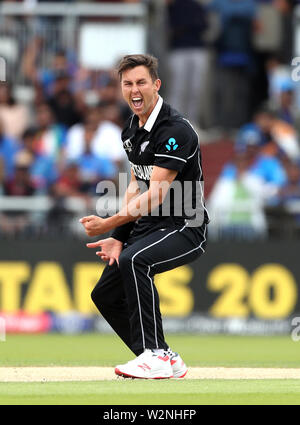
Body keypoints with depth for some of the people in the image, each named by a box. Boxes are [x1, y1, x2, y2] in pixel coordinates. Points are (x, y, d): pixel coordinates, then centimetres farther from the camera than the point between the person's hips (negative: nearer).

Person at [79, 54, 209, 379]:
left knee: (134, 261, -35)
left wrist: (109, 224, -31)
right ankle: (165, 362, 18)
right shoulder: (132, 129, 8)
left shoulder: (175, 131, -21)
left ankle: (155, 355, -31)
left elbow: (156, 195, -26)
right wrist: (118, 237, 4)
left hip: (183, 228, -10)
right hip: (148, 227, 10)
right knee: (105, 294, 8)